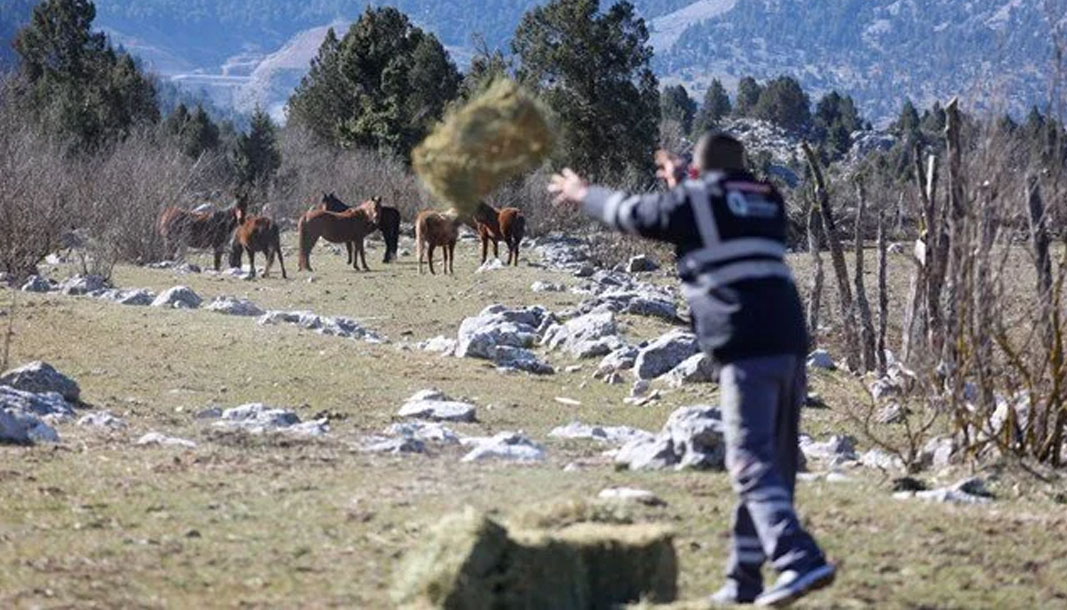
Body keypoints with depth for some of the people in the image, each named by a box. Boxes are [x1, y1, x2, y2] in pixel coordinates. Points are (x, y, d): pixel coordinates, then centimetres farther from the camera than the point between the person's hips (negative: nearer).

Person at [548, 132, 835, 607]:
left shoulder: (693, 202, 4)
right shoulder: (767, 202, 22)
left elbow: (629, 213, 20)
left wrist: (583, 194, 38)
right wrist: (681, 184, 56)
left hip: (747, 351, -7)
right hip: (790, 344, 7)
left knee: (753, 465, -13)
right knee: (773, 466, 9)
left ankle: (800, 561, -28)